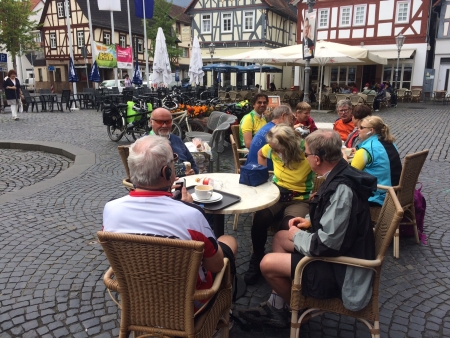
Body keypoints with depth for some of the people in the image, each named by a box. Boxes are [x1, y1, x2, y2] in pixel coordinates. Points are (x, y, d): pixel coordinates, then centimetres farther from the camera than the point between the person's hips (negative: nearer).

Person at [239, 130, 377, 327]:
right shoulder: (342, 175, 0)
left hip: (340, 270, -10)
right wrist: (311, 221, 6)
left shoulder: (341, 189, -31)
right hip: (339, 252, 10)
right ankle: (276, 306, 20)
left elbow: (326, 245, -29)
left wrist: (298, 236, -12)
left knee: (268, 263, -9)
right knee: (280, 237, 16)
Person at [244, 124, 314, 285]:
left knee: (288, 227, -34)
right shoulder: (273, 148, -5)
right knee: (260, 219, -28)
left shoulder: (307, 152, -19)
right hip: (276, 194, 3)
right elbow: (260, 154, 19)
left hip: (300, 199, -3)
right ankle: (256, 260, -2)